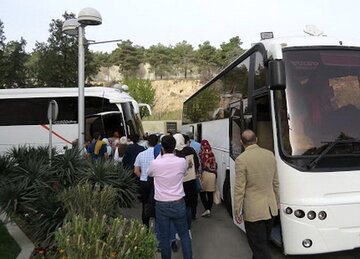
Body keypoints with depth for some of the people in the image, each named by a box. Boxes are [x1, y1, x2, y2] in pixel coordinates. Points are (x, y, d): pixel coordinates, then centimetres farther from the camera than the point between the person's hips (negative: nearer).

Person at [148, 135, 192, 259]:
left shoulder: (155, 163, -14)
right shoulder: (182, 162, -11)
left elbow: (149, 173, 9)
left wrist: (160, 155, 10)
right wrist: (172, 154, 15)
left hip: (161, 205, -1)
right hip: (178, 203, 1)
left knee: (164, 236, 13)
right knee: (184, 234, 15)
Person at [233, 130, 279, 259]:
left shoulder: (241, 159, -17)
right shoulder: (270, 155, 1)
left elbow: (239, 189, -15)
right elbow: (275, 182, 9)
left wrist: (237, 212, -6)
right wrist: (277, 201, 21)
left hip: (253, 210, -6)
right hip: (270, 208, 6)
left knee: (260, 246, 4)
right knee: (263, 242, 23)